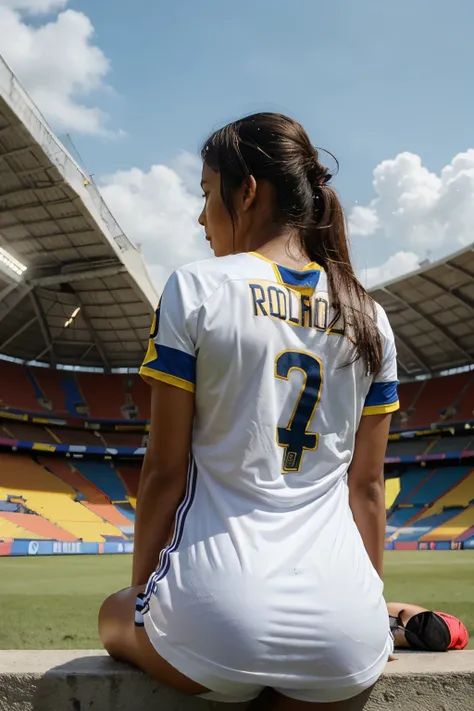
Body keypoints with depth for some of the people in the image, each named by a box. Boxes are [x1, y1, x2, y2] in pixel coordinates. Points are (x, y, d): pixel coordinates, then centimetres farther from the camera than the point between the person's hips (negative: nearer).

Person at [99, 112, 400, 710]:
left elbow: (164, 469, -5)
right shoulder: (369, 319, 6)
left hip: (218, 622, -2)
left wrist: (140, 590, 9)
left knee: (114, 617, 31)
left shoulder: (196, 289, -6)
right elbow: (367, 486, 10)